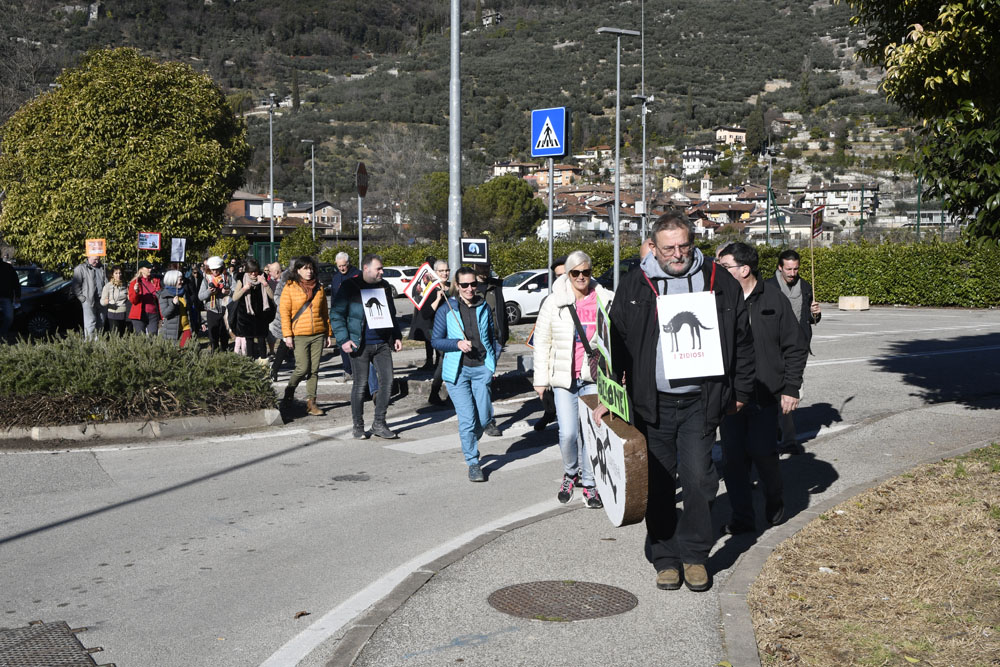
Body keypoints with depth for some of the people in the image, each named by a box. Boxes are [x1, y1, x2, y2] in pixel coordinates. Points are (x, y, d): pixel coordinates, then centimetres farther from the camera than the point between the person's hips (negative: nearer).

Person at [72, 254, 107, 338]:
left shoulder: (102, 268, 17)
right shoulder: (80, 268, 1)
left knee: (100, 324, 6)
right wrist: (82, 298, -9)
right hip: (88, 301, -5)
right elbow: (76, 286, -2)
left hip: (100, 301, 5)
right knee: (90, 324, -12)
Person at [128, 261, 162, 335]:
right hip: (140, 316, -2)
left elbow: (159, 299, 10)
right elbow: (132, 301, -1)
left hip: (153, 315, 2)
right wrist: (136, 292, -22)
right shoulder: (135, 282, 3)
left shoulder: (155, 281, 11)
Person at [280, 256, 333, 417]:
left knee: (314, 370, 2)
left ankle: (311, 402, 8)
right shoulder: (290, 287, 0)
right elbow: (284, 312, -3)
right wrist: (287, 335, -10)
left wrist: (328, 334, 12)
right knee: (303, 368, -8)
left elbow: (325, 312, 16)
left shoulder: (318, 288, 11)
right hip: (299, 335, -3)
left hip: (318, 334, 4)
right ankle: (290, 390, 20)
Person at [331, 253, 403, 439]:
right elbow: (336, 314, -4)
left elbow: (391, 314, 22)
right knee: (360, 385, 1)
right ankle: (358, 426, 13)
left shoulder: (384, 286, 13)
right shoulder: (349, 287, -4)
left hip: (382, 344, 5)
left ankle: (379, 424, 10)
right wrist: (344, 339, -13)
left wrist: (397, 336, 14)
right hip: (360, 345, -5)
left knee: (387, 381, -1)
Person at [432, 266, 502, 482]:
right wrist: (458, 343, -14)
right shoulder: (446, 310, 0)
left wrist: (494, 361, 9)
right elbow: (436, 340, 2)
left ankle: (470, 444, 32)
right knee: (467, 419, -7)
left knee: (483, 418, 0)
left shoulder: (484, 308, 9)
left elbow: (492, 337, 19)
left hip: (482, 369, 3)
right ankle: (473, 463, 8)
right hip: (457, 370, -3)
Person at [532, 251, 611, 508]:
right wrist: (540, 379, 4)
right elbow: (542, 342, 5)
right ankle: (570, 473, 23)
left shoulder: (605, 300, 1)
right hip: (564, 378, 0)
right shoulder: (554, 302, 0)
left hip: (594, 378, 0)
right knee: (568, 433, -5)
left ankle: (590, 484, 14)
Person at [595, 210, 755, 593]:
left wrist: (741, 391, 13)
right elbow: (615, 342, 7)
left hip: (700, 402, 0)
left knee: (698, 478, -6)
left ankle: (695, 555, 13)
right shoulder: (634, 287, 2)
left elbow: (742, 341, 13)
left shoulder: (721, 283, 4)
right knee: (658, 484, 6)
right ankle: (665, 559, 20)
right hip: (652, 403, 0)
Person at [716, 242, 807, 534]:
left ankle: (775, 506, 24)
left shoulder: (774, 299, 0)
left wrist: (791, 388, -1)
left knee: (764, 454, -3)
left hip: (765, 396, -2)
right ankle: (742, 518, 13)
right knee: (733, 457, 1)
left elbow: (795, 347, 4)